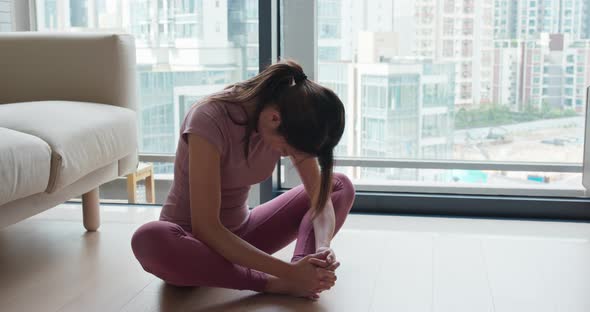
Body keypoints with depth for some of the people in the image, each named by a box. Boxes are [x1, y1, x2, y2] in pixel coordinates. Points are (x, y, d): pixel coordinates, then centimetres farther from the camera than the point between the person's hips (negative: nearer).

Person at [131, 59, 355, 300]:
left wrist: (322, 248, -32)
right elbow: (206, 228, -33)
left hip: (241, 233, 5)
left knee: (340, 185, -3)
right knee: (149, 239, -41)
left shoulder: (292, 123, -12)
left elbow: (320, 198, -10)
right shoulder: (210, 119, -29)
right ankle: (275, 283, -30)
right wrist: (287, 272, -37)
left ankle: (301, 267, -26)